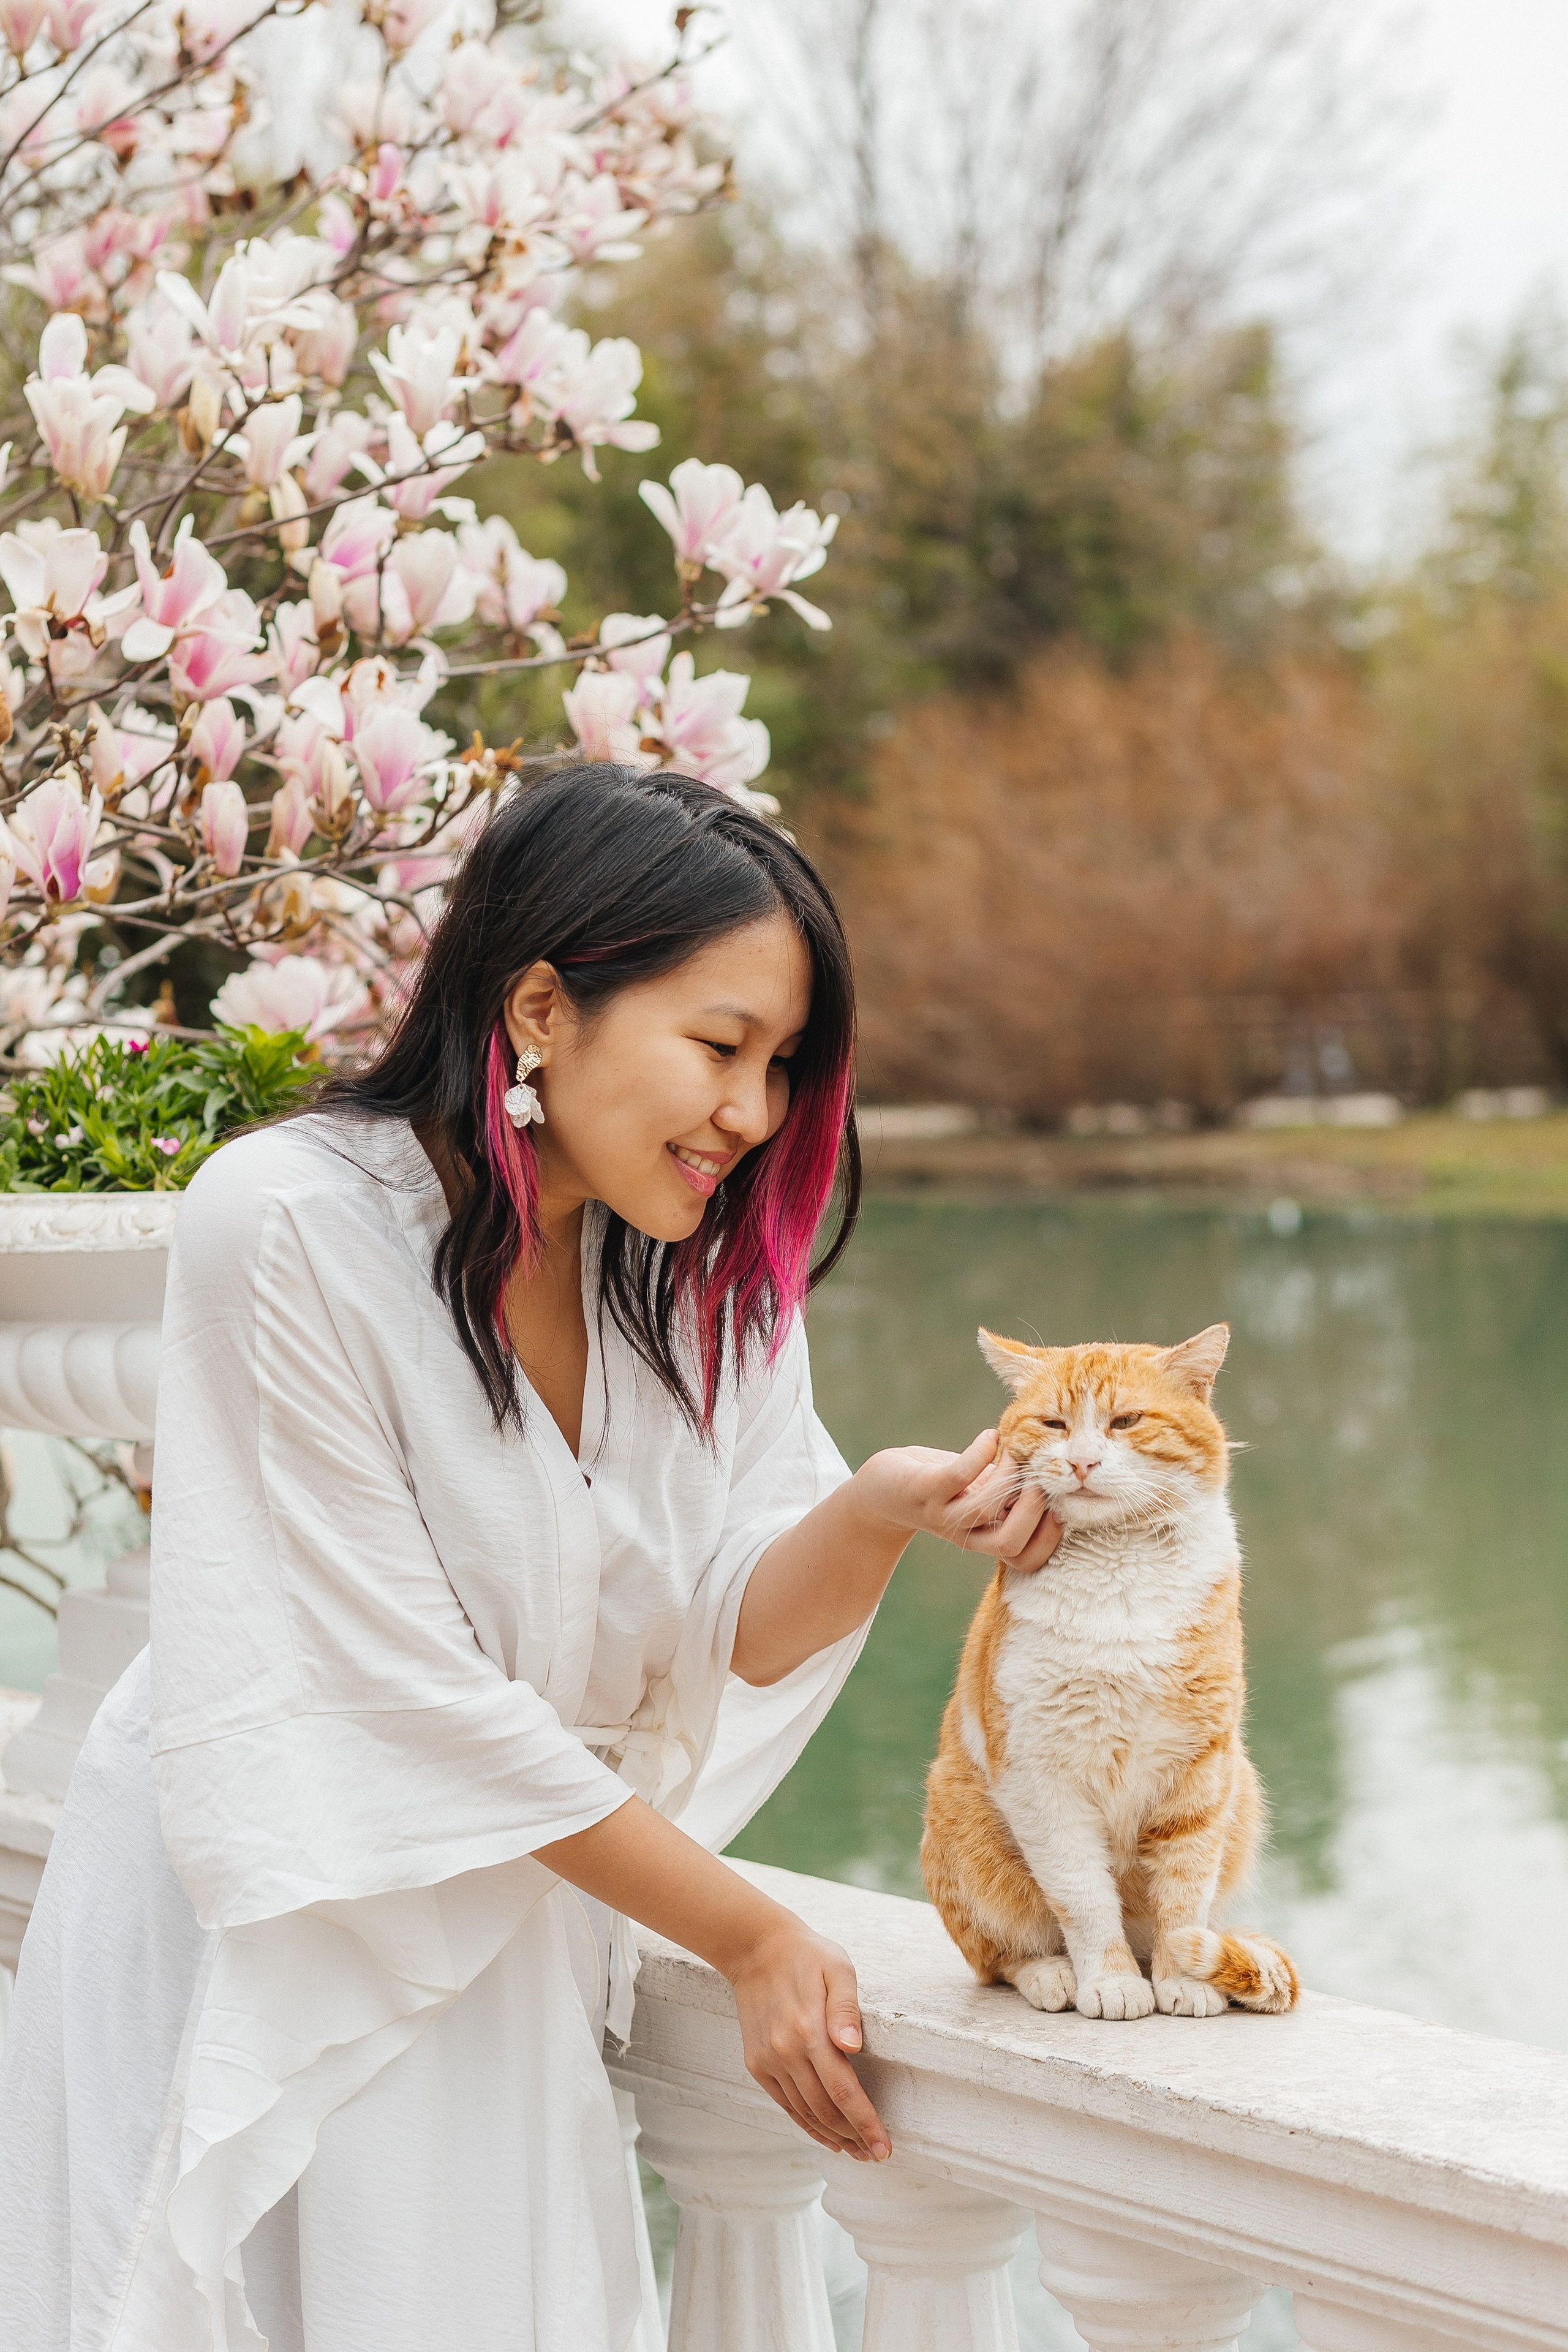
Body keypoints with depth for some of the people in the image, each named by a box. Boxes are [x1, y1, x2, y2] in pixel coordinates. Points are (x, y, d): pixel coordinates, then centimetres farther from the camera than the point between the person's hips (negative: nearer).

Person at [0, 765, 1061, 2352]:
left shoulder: (706, 1261, -3)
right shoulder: (289, 1225, -23)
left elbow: (730, 1633, -6)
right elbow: (414, 1686, -21)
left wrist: (883, 1511, -28)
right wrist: (750, 1937, -15)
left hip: (512, 1911, 5)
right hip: (251, 1922, -5)